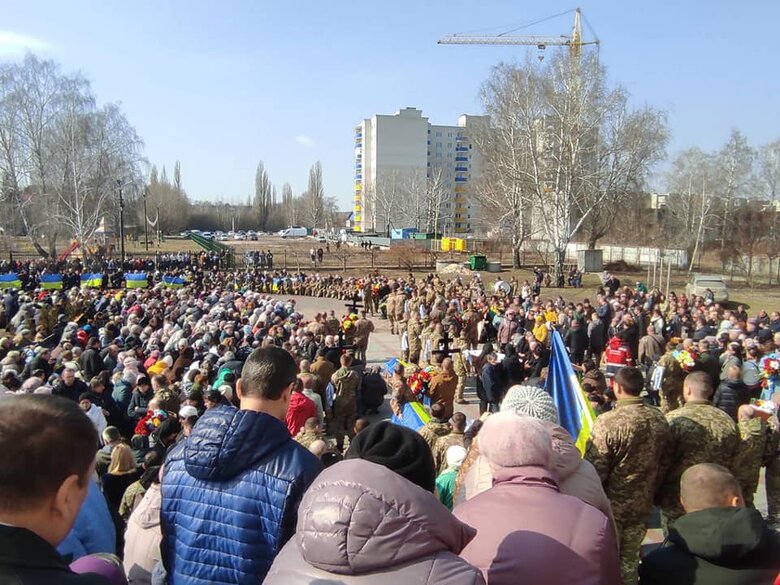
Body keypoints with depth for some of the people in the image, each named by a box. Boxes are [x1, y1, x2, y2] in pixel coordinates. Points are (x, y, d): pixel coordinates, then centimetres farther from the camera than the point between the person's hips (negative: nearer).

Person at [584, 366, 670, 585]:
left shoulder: (607, 422, -26)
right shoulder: (659, 419, -7)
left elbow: (595, 471, -23)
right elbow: (662, 462, 5)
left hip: (611, 506, -5)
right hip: (642, 504, 5)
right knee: (630, 560, 22)